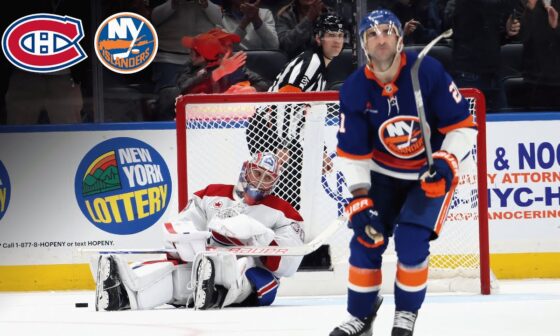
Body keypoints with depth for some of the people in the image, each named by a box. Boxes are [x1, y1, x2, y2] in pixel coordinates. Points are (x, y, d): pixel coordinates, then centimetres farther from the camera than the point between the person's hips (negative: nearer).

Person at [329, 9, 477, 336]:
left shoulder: (428, 71, -24)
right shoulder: (355, 90, -14)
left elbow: (463, 125, -16)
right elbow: (353, 153, -8)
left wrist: (446, 163, -28)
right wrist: (360, 199, -17)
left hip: (431, 172, -3)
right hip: (384, 173, 3)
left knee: (411, 241, -17)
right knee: (366, 239, -4)